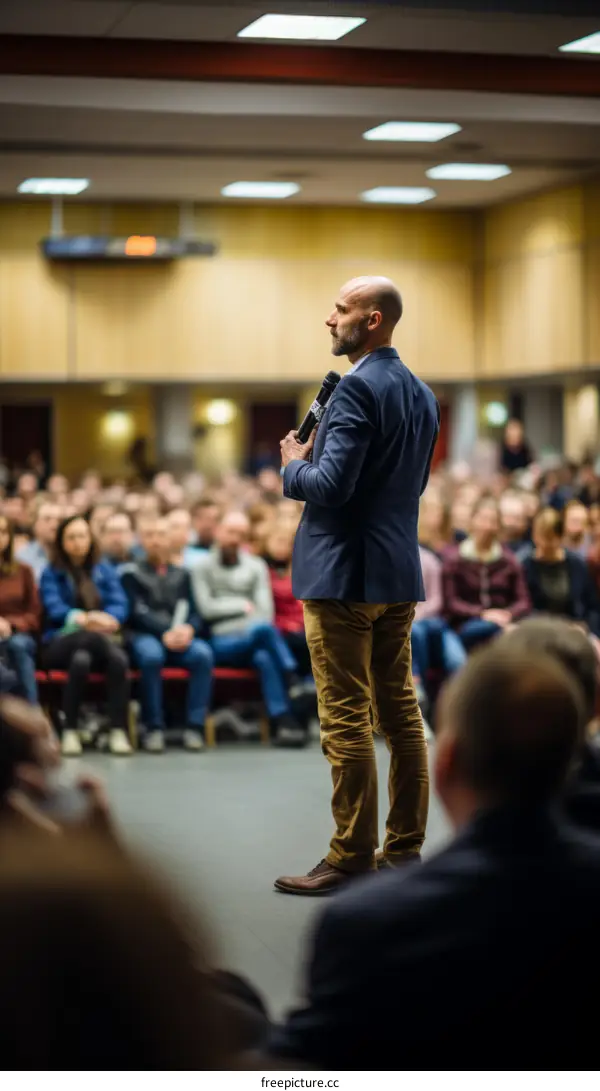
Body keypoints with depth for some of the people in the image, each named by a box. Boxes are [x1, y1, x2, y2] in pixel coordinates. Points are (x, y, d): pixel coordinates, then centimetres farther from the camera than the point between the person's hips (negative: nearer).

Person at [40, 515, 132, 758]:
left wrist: (107, 619, -22)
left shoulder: (105, 571, 18)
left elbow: (120, 605, 3)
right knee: (81, 659, -38)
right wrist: (82, 619, -28)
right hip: (63, 642, -2)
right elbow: (54, 609, -7)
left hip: (103, 637, 2)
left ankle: (118, 731, -32)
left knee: (118, 658, -34)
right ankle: (69, 732, -31)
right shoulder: (51, 574, 10)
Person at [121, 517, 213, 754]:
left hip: (180, 636, 3)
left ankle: (194, 726, -29)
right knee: (151, 656, -39)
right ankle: (153, 728, -30)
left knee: (203, 654, -31)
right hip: (144, 636, -2)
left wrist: (188, 629, -12)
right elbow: (136, 613, -2)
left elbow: (195, 612, 12)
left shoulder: (182, 575, 22)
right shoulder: (131, 574, 12)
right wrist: (165, 633, -17)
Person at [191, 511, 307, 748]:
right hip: (221, 643, -2)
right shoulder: (203, 567, 11)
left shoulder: (256, 566, 19)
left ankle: (284, 723, -45)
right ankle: (293, 683, -37)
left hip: (250, 638, 2)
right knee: (263, 628, -36)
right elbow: (206, 608, -3)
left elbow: (265, 610, 7)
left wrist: (249, 630, -11)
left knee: (264, 657, -37)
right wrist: (243, 605, 1)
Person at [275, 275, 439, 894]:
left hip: (345, 575, -9)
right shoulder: (421, 395, 12)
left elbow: (332, 484, -24)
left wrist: (295, 467, -3)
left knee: (346, 722, -4)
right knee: (400, 712, 12)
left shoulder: (357, 387, -16)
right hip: (399, 572, 9)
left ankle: (351, 860, 0)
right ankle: (404, 850, 18)